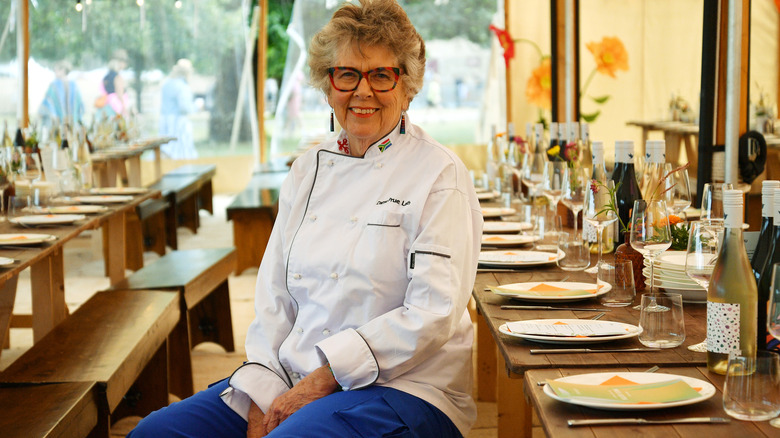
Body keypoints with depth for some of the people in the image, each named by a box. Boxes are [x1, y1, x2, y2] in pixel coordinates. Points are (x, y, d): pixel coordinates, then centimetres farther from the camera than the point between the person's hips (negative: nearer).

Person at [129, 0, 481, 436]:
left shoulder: (439, 174, -5)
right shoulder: (308, 169, 13)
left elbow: (433, 314, -13)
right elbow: (275, 296, 9)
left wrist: (324, 379, -15)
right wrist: (262, 397, -5)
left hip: (399, 389, -5)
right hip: (293, 383, 6)